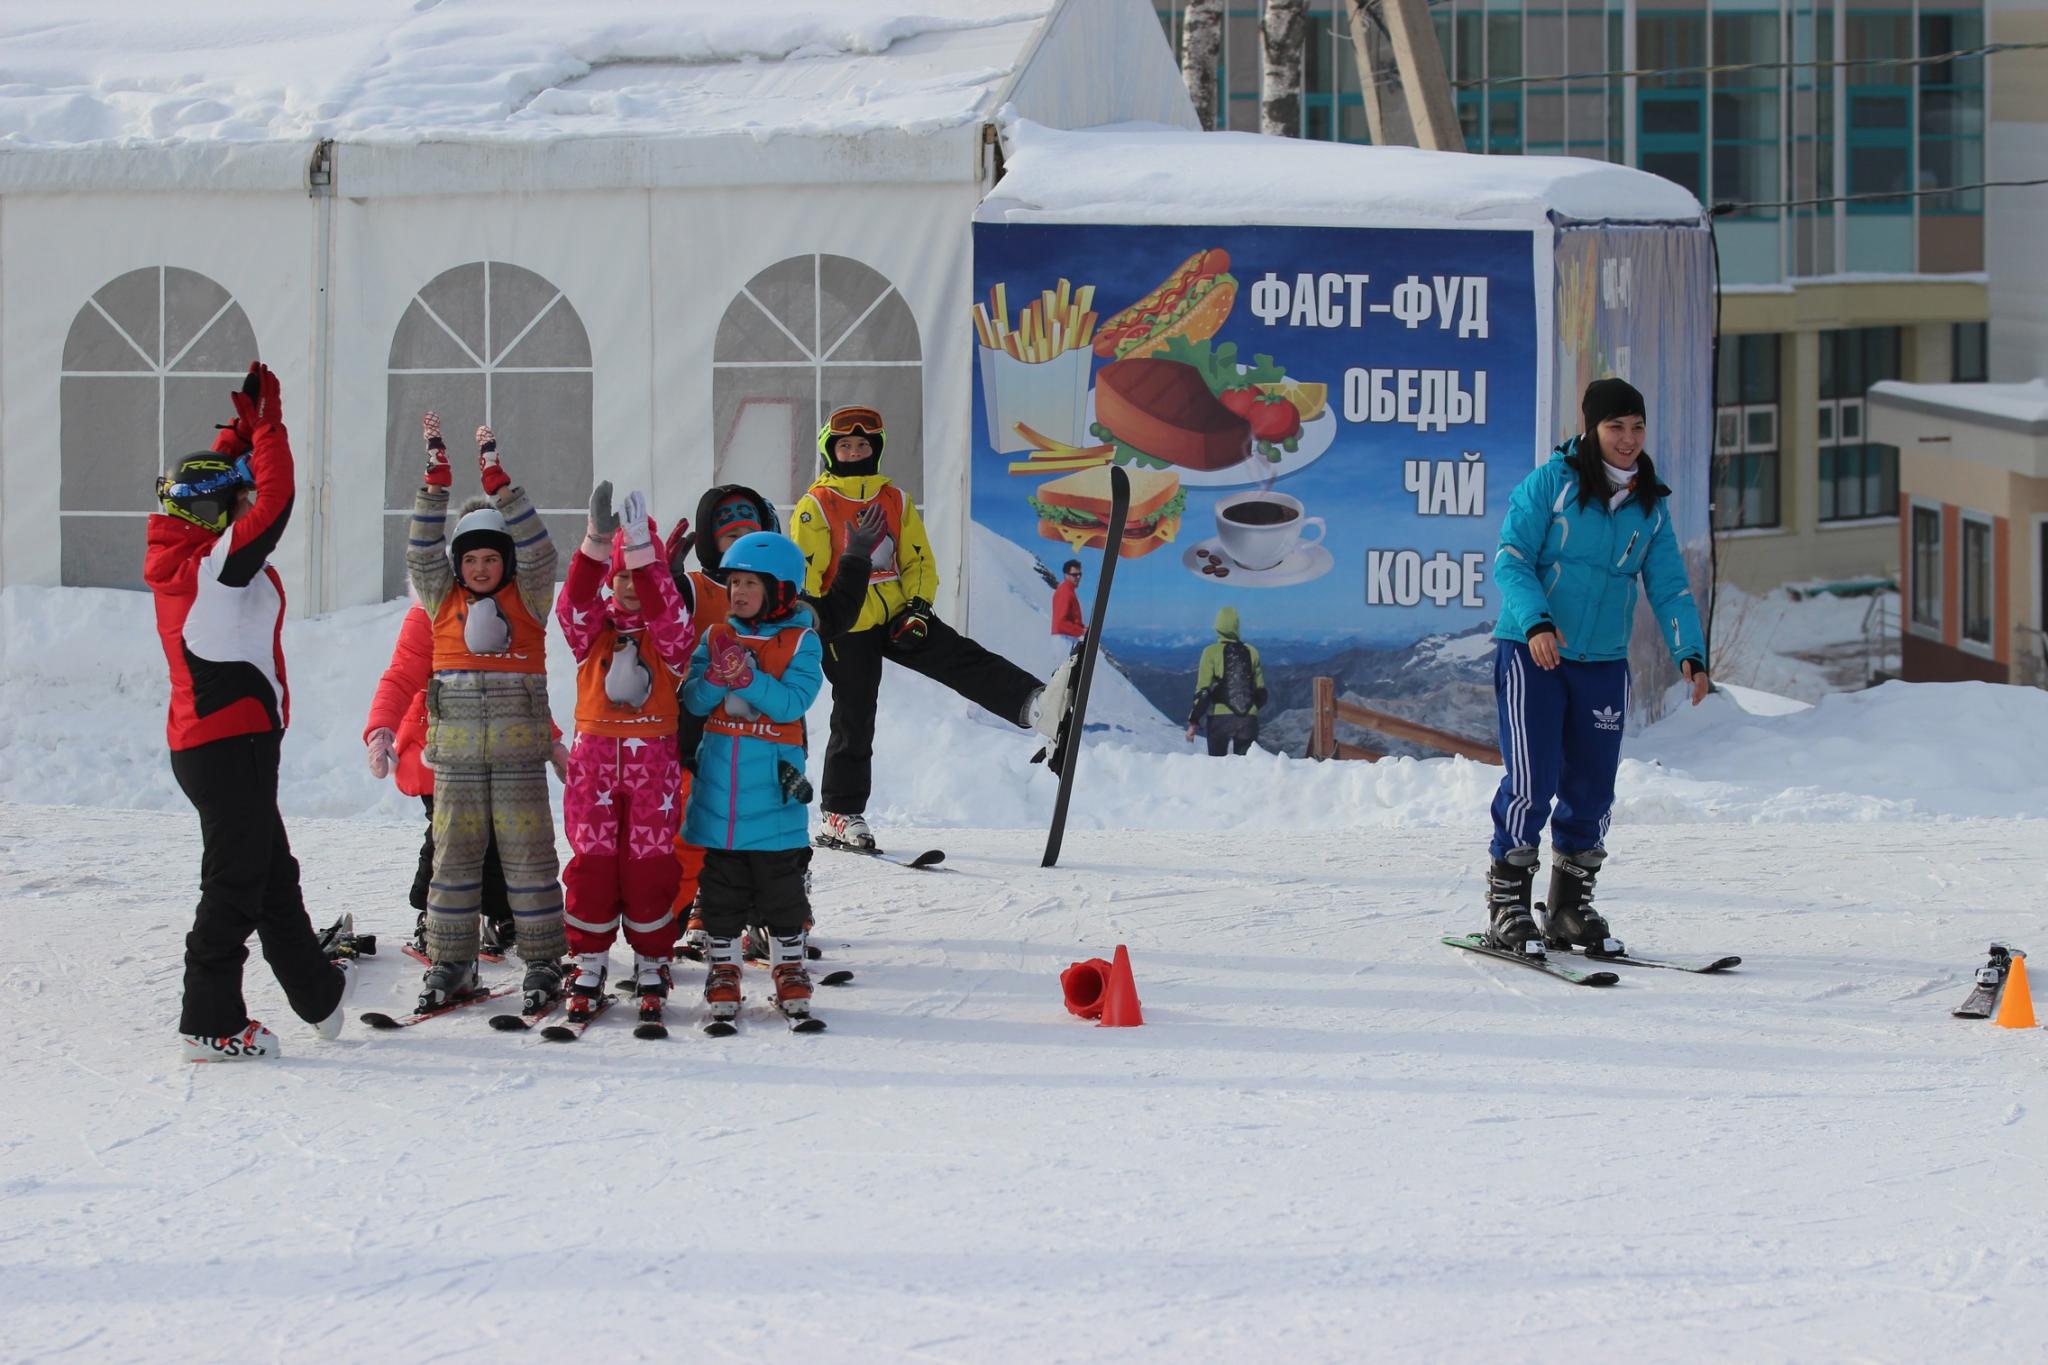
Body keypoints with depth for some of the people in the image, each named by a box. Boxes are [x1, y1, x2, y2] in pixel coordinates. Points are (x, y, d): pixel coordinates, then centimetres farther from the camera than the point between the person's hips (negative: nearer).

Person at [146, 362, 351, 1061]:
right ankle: (210, 1023, -2)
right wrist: (265, 420, -12)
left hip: (201, 741, 10)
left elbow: (215, 478, 22)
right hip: (233, 741, -10)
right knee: (236, 884, -4)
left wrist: (245, 419, 15)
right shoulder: (219, 562, -17)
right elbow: (275, 498, -22)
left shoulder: (180, 557, 9)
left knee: (271, 873, 21)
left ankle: (317, 991, 33)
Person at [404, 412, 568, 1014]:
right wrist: (437, 478, -7)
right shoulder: (443, 600, 9)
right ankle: (449, 963, 9)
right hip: (455, 750, 2)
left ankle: (543, 960, 5)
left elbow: (537, 550, -9)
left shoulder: (528, 598, 3)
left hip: (518, 748, -2)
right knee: (454, 854, 4)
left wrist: (497, 479, -14)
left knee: (527, 853, 0)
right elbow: (422, 552, 0)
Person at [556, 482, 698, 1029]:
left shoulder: (670, 635, 3)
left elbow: (665, 608, -19)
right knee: (591, 864, 1)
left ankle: (651, 970, 11)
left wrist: (642, 548, -31)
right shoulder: (593, 629, 7)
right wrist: (597, 542, -29)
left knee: (650, 866, 0)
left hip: (654, 761, -1)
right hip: (594, 757, 1)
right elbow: (574, 602, -14)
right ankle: (589, 969, 10)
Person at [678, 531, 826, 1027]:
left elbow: (792, 702, -14)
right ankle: (722, 972, 17)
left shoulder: (802, 643, -1)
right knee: (722, 888, 8)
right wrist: (718, 676, -20)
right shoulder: (715, 638, 9)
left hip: (774, 788, -3)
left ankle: (790, 970, 16)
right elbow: (694, 701, 0)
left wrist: (746, 677, -25)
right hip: (719, 789, 3)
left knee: (782, 888, 5)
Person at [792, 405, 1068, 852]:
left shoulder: (895, 501, 12)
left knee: (962, 659, -18)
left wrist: (917, 607, -3)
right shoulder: (816, 507, -2)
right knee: (853, 721, -1)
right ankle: (841, 814, 9)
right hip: (848, 628, -3)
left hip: (898, 617, 3)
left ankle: (1034, 705, -38)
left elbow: (919, 562, 13)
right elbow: (804, 574, -6)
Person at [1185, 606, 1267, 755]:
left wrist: (1194, 721, -7)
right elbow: (1261, 691, 11)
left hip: (1219, 718, -2)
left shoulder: (1212, 652, -6)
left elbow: (1203, 690, -10)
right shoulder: (1251, 652, 5)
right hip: (1248, 720, 2)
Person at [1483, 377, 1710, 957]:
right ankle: (1507, 906, -1)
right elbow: (1511, 559, -11)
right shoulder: (1550, 484, -8)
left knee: (1591, 789, 6)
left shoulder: (1651, 503, 7)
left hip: (1603, 664, 5)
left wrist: (1689, 653, -7)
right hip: (1532, 654, -5)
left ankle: (1572, 907, 20)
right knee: (1533, 781, -12)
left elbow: (1669, 586, 7)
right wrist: (1535, 622, -27)